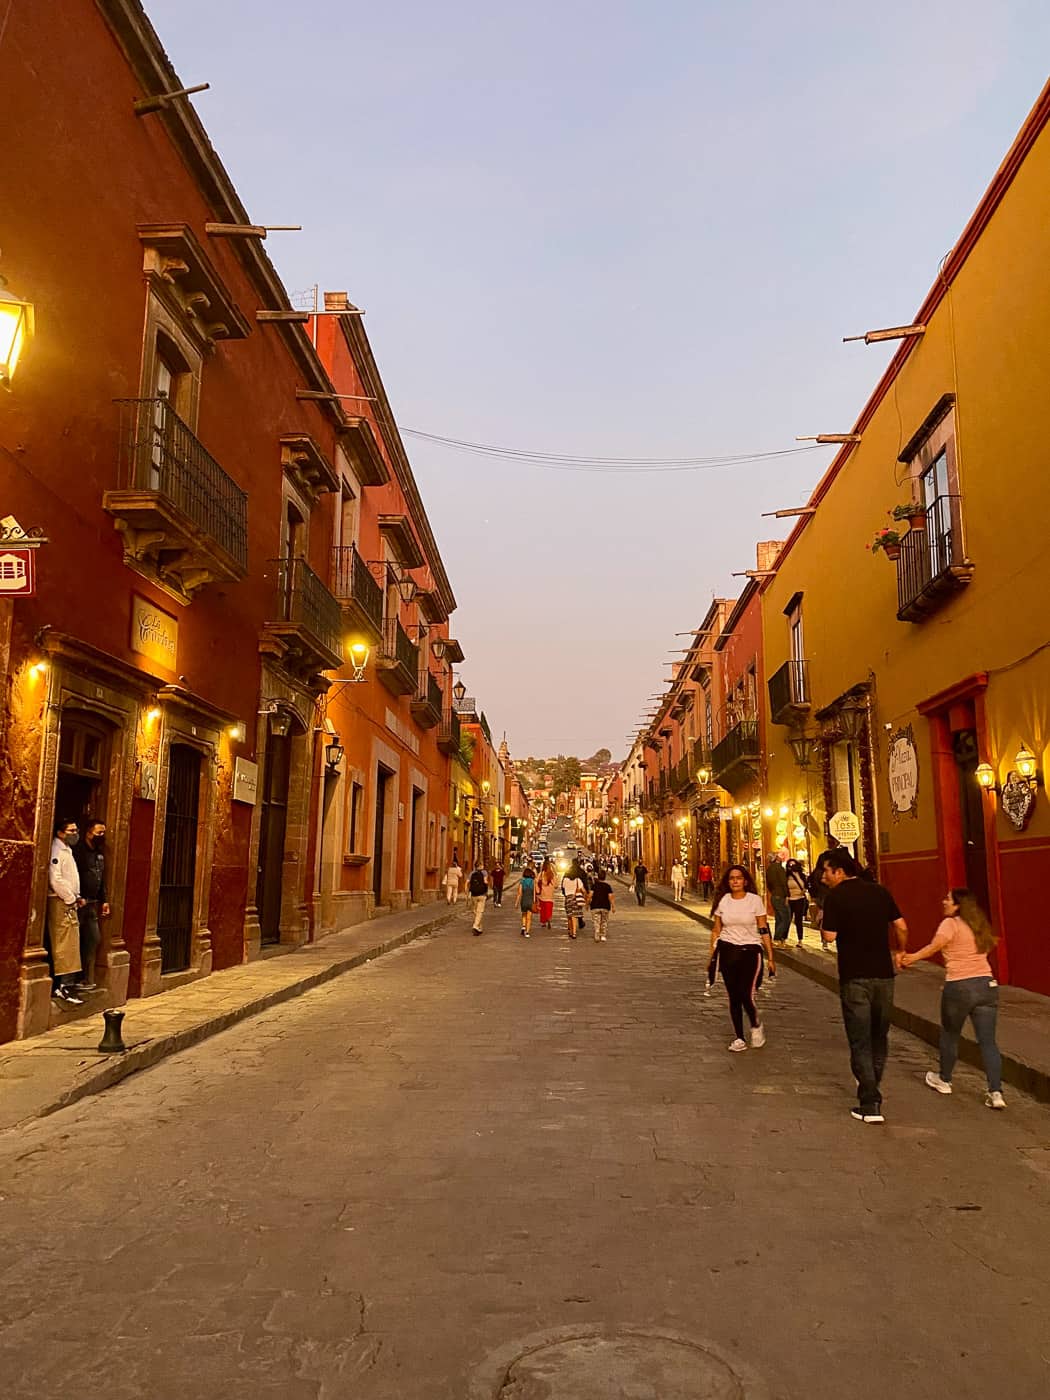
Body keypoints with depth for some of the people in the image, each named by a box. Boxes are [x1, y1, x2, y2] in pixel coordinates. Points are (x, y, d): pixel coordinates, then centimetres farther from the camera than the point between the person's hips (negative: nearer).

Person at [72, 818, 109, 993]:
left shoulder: (99, 853, 15)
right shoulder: (78, 850, -11)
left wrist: (104, 900, 15)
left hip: (92, 904, 8)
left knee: (94, 939, 8)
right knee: (77, 941, -3)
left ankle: (87, 980, 15)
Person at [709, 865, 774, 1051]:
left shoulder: (755, 900, -3)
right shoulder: (722, 901, 4)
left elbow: (764, 931, -1)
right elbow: (716, 931, 10)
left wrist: (771, 958, -3)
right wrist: (712, 957, 8)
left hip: (750, 951, -3)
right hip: (727, 952, 3)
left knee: (746, 995, -12)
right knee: (733, 997, 6)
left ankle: (756, 1026, 19)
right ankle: (739, 1038, 20)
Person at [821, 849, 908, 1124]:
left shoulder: (835, 896, -10)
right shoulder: (879, 890, 4)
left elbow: (830, 936, -13)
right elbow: (901, 927, 6)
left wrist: (826, 921, 7)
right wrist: (901, 952, 23)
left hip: (855, 977, -5)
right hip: (883, 973, 5)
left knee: (860, 1041, 3)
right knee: (879, 1036, 20)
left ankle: (870, 1104, 1)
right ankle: (871, 1088, 35)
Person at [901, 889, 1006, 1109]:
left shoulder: (950, 923, -6)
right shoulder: (979, 926, 14)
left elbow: (935, 945, -17)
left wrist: (912, 958, -19)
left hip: (959, 986, -5)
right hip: (987, 984, 5)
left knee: (949, 1034, 16)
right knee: (988, 1041, 4)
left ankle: (944, 1080, 32)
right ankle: (996, 1092, -4)